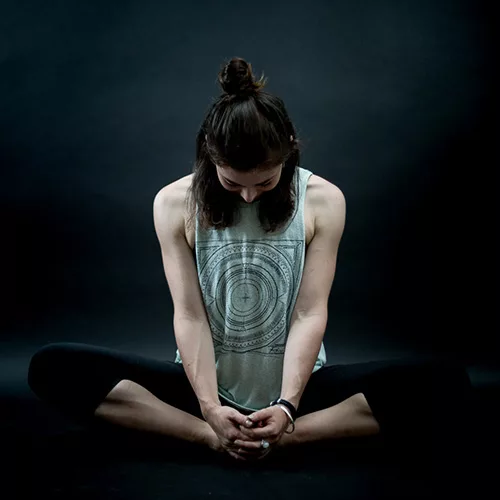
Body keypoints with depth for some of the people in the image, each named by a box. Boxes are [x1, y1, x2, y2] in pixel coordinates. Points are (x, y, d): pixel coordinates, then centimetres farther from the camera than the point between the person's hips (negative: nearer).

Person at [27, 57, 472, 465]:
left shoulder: (323, 201, -7)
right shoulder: (174, 204, -6)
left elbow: (310, 314, -10)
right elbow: (189, 315, -10)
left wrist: (287, 405, -23)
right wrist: (210, 408, -22)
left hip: (295, 385, 0)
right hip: (207, 386, 1)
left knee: (447, 382, -24)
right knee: (52, 367, -21)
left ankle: (284, 437, -25)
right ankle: (213, 437, -28)